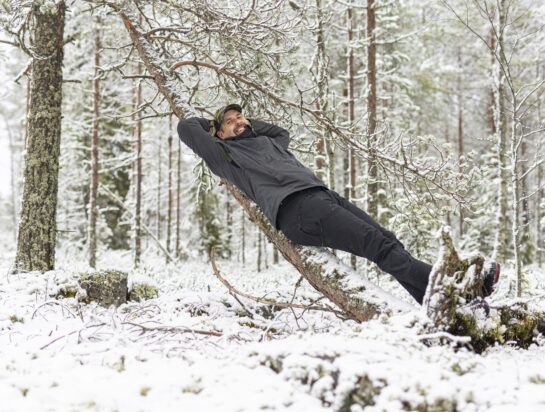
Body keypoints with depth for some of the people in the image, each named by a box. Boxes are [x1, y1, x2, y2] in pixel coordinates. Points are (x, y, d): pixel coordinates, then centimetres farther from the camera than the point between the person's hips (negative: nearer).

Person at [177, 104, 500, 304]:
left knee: (388, 240, -10)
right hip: (293, 206, -8)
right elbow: (186, 127, 15)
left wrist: (250, 123, 49)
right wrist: (214, 124, 33)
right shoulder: (226, 153, 17)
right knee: (378, 245, -23)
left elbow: (282, 131, 58)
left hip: (322, 194, 8)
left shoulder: (267, 142, 36)